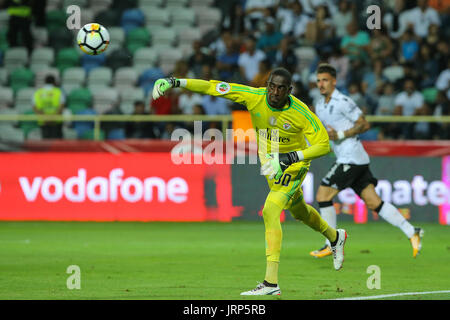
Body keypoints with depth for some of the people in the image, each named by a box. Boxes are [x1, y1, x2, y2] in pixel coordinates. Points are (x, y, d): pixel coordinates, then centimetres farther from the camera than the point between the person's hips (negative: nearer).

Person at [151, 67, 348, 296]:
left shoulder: (301, 113, -29)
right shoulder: (254, 97, -21)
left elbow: (323, 145, -29)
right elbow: (212, 87, -22)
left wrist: (288, 158, -41)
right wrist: (175, 82, -32)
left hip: (293, 164, -6)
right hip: (270, 161, 6)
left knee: (270, 211, -24)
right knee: (298, 211, 26)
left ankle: (271, 283, -26)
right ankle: (334, 237, 58)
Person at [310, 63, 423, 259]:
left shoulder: (342, 102, -10)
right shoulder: (320, 106, 17)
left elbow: (364, 124, -11)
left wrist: (340, 135, -16)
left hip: (351, 157, -9)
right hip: (345, 158, 9)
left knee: (323, 196, -8)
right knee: (373, 202, 2)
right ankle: (412, 232, 1)